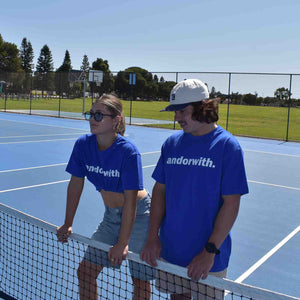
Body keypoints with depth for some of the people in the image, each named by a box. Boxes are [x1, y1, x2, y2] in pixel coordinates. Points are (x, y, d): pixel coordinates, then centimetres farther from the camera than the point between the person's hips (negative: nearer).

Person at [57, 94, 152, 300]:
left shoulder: (128, 152, -26)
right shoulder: (83, 144, -10)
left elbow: (131, 200, -25)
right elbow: (76, 184, 0)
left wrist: (122, 243, -24)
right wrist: (68, 224, 4)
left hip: (139, 215, -5)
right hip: (111, 214, 5)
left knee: (140, 281, 2)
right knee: (85, 272, 8)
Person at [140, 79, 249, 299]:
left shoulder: (227, 146, -12)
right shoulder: (172, 143, 1)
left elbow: (231, 204, -14)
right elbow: (160, 191, 5)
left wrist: (210, 251, -18)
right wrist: (153, 238, -2)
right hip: (169, 252, 4)